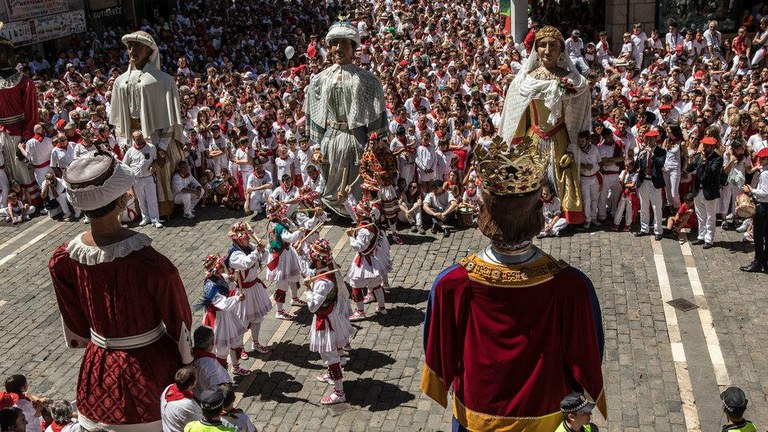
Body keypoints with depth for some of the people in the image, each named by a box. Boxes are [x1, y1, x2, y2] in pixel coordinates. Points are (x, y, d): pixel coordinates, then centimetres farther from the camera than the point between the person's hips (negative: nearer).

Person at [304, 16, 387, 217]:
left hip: (356, 138, -2)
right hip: (330, 137, 2)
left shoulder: (367, 79, -1)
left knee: (356, 190, 6)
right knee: (331, 189, 10)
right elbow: (313, 114, 8)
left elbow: (376, 115, -1)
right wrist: (316, 146, 4)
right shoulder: (320, 79, 5)